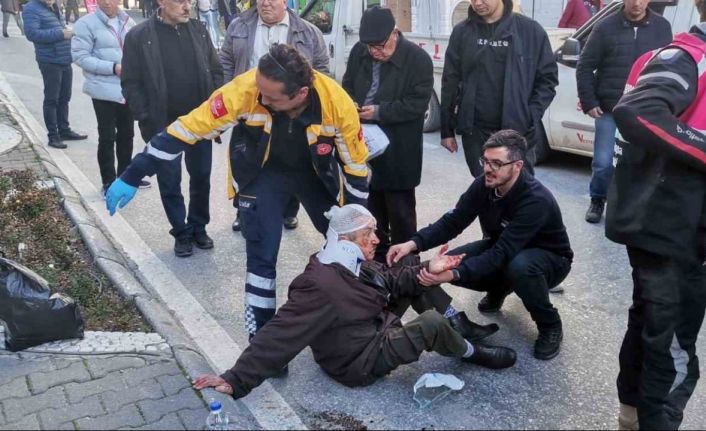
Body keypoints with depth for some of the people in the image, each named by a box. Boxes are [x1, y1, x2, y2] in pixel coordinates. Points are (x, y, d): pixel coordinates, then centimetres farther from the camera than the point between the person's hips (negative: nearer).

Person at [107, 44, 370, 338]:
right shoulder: (243, 90, -33)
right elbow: (188, 129, -26)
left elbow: (356, 165, -16)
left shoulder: (338, 103, -31)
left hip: (317, 174, 2)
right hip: (264, 174, -1)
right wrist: (132, 177, -23)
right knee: (262, 257, -6)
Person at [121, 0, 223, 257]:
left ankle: (198, 228, 30)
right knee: (170, 183, 7)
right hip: (163, 126, -3)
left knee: (201, 178, 12)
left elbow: (216, 72, 7)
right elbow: (131, 84, -5)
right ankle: (181, 233, 24)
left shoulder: (199, 31, 3)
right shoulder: (139, 36, -7)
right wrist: (147, 120, -10)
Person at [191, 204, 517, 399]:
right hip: (362, 360, -10)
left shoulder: (354, 265, 0)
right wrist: (237, 379, -41)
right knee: (431, 323, -25)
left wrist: (426, 270, -7)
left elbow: (391, 281, 11)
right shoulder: (318, 287, -32)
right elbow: (280, 336, -35)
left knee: (413, 268, 8)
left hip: (377, 330, 10)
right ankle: (472, 354, 7)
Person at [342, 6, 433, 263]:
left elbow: (417, 103, -17)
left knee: (400, 210, 6)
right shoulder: (359, 52, 3)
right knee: (371, 204, 18)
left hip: (398, 151, -6)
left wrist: (380, 112, -22)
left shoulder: (418, 59, -14)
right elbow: (347, 85, 15)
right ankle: (376, 257, 34)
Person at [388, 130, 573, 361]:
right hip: (503, 249, 6)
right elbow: (453, 221, -17)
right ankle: (499, 288, 15)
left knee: (520, 267, -41)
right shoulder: (484, 185, -16)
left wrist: (454, 274, -52)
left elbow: (502, 254, -41)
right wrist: (414, 243, -34)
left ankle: (550, 325, -11)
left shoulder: (536, 200, -35)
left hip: (550, 258, -6)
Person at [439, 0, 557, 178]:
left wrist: (530, 117, -9)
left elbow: (547, 78, 3)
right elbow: (450, 81, 6)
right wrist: (447, 130, 5)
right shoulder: (462, 32, 5)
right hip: (474, 132, 2)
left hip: (518, 131, -2)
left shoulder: (530, 30, -1)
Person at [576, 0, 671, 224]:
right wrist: (589, 102, -5)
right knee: (603, 162, -1)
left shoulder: (662, 27, 5)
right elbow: (584, 66, 0)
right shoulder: (606, 27, -2)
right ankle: (597, 201, 24)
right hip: (610, 111, -1)